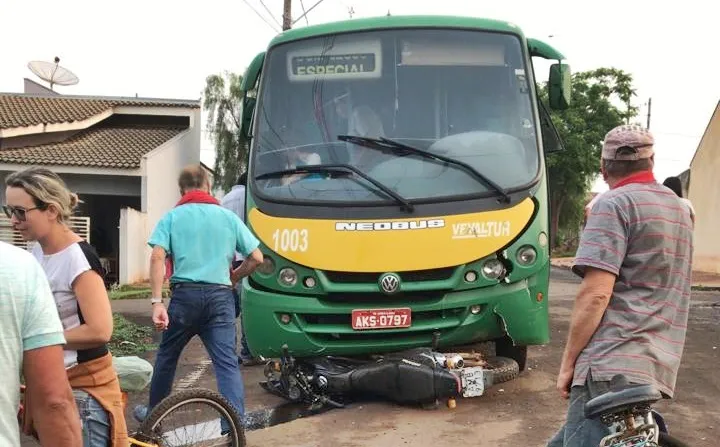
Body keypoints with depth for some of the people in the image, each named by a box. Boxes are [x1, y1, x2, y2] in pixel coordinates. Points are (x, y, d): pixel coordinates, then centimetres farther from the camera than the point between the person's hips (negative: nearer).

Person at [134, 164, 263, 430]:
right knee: (227, 362, -1)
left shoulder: (172, 217, 6)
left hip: (185, 294, 0)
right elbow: (257, 258, 6)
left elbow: (157, 258, -9)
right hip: (220, 296, 1)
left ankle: (153, 413, 35)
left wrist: (157, 302, -12)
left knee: (167, 356, 18)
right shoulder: (228, 216, 9)